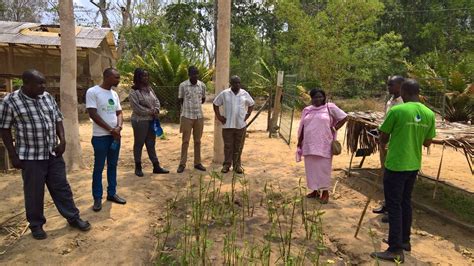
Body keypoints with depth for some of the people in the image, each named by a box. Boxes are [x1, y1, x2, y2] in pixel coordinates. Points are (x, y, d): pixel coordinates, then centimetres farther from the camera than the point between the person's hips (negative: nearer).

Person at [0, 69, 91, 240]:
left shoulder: (48, 98, 4)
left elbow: (58, 120, 11)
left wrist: (62, 140, -2)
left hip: (53, 154, 4)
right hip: (30, 157, -4)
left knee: (62, 188, 12)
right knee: (34, 193, 8)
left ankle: (73, 218, 23)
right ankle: (36, 225, 27)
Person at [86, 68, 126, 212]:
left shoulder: (114, 94, 9)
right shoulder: (92, 92, -11)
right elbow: (93, 114, -16)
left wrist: (119, 127, -9)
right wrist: (111, 129, -16)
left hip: (115, 135, 6)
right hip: (100, 137, -6)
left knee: (113, 165, 14)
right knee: (99, 168, 3)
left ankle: (112, 193, 26)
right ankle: (97, 198, 15)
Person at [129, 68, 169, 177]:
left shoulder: (149, 89, 11)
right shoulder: (134, 92, -13)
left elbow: (156, 101, 11)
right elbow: (137, 108, -19)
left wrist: (156, 110, -9)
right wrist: (150, 112, -15)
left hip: (151, 120, 7)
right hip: (140, 121, -7)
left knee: (151, 144, 12)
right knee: (139, 144, 5)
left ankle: (156, 166, 18)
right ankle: (138, 167, 18)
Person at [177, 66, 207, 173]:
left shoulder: (202, 85, 2)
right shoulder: (183, 85, -6)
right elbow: (180, 100, 6)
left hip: (199, 116, 3)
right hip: (187, 116, -3)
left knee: (197, 141, 9)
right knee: (185, 141, 1)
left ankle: (197, 163, 18)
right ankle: (182, 164, 8)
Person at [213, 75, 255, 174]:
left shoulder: (245, 94, 3)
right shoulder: (224, 93, -2)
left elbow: (251, 104, 16)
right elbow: (215, 104, 7)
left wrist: (247, 115, 6)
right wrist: (219, 116, 0)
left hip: (241, 125, 1)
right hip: (227, 125, -1)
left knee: (238, 147, 8)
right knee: (228, 146, 5)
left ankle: (237, 165, 20)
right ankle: (227, 164, 17)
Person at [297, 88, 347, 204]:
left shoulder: (330, 107, -1)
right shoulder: (307, 110, 10)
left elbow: (344, 117, 2)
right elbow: (302, 128, 14)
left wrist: (334, 128, -3)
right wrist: (299, 142, 13)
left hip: (324, 145, -4)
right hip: (309, 145, 4)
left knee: (324, 167, 1)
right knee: (311, 167, 10)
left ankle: (325, 192, 12)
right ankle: (315, 190, 23)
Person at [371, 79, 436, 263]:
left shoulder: (396, 111, -16)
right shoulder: (429, 114, 2)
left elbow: (383, 139, -7)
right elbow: (427, 143, 11)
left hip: (395, 166, -6)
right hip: (414, 165, 6)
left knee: (394, 206, -1)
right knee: (405, 202, 19)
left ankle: (396, 250, 3)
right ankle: (404, 240, 31)